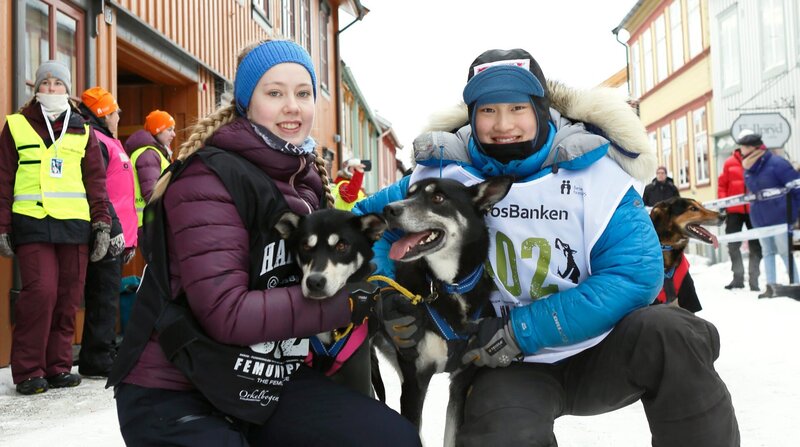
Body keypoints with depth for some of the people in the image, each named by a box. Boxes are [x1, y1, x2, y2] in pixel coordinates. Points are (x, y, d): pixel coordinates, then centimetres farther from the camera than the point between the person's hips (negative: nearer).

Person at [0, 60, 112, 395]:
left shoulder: (82, 132, 15)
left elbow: (96, 181, 12)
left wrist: (102, 224, 3)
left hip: (76, 225, 3)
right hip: (32, 224, -3)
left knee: (68, 298, 3)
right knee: (40, 292, -14)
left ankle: (58, 367, 14)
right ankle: (27, 371, -1)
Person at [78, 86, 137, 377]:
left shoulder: (109, 143, 23)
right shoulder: (96, 141, -9)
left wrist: (127, 234, 24)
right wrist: (114, 229, -21)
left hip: (117, 237, 10)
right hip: (107, 236, -10)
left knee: (108, 297, 14)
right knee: (104, 297, -7)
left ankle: (107, 353, 23)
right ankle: (97, 362, -2)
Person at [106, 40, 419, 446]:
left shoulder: (308, 179, 6)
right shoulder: (209, 178, -17)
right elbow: (227, 313, -25)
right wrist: (350, 300, -23)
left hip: (268, 382, 7)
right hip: (174, 393, -6)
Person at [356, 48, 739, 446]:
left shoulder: (592, 170, -12)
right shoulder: (445, 174, -5)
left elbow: (634, 274, -20)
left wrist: (520, 331, -24)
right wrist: (386, 297, -11)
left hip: (600, 353, 0)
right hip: (514, 367, 0)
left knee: (664, 334, -30)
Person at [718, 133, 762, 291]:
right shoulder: (730, 163, 2)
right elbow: (722, 184, 3)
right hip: (734, 210, 1)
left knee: (755, 245, 5)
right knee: (733, 244, 4)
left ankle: (753, 278, 13)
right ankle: (738, 277, 17)